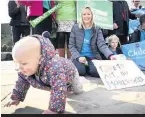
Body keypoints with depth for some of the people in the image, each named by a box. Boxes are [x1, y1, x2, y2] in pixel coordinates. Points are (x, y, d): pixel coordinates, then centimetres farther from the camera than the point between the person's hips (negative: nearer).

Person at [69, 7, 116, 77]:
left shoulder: (97, 29, 6)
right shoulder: (75, 27, 4)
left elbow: (102, 44, -8)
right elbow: (71, 45, 2)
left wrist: (110, 55, -28)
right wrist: (78, 57, -16)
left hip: (93, 57, 1)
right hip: (78, 56, -1)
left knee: (96, 71, -28)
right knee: (80, 71, -31)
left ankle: (87, 68, 6)